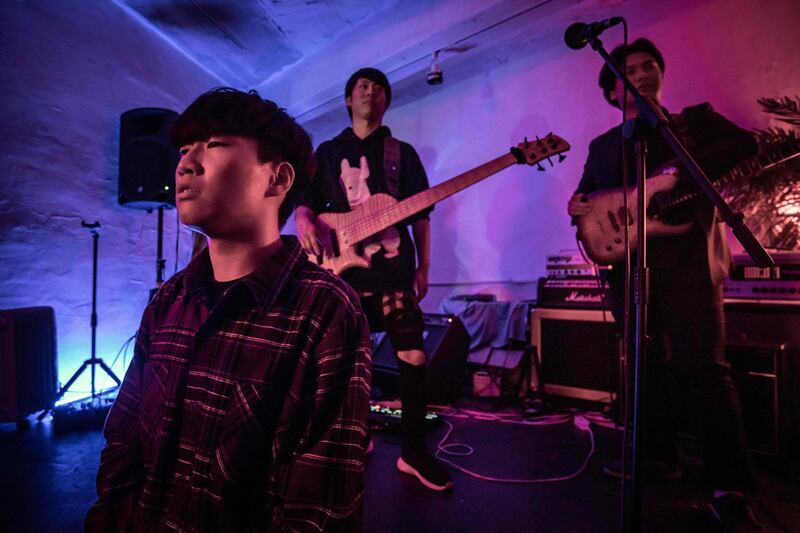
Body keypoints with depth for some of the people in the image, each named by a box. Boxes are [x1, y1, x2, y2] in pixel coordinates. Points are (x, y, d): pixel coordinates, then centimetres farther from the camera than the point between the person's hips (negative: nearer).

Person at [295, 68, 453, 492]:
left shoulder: (402, 153, 13)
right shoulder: (327, 151, 16)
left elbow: (421, 215, 9)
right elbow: (306, 201, 10)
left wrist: (422, 267, 1)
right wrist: (304, 221, -14)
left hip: (394, 270, 0)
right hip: (343, 268, 1)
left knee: (412, 357, -5)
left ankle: (414, 452, 10)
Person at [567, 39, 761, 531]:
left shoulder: (696, 118, 10)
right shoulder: (602, 146, 19)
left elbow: (745, 143, -7)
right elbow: (587, 196, 22)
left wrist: (681, 171, -21)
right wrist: (577, 206, -2)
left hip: (688, 259, -4)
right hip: (629, 265, 4)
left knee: (702, 367, -10)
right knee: (648, 363, 9)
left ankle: (732, 489, -1)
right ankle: (660, 456, 23)